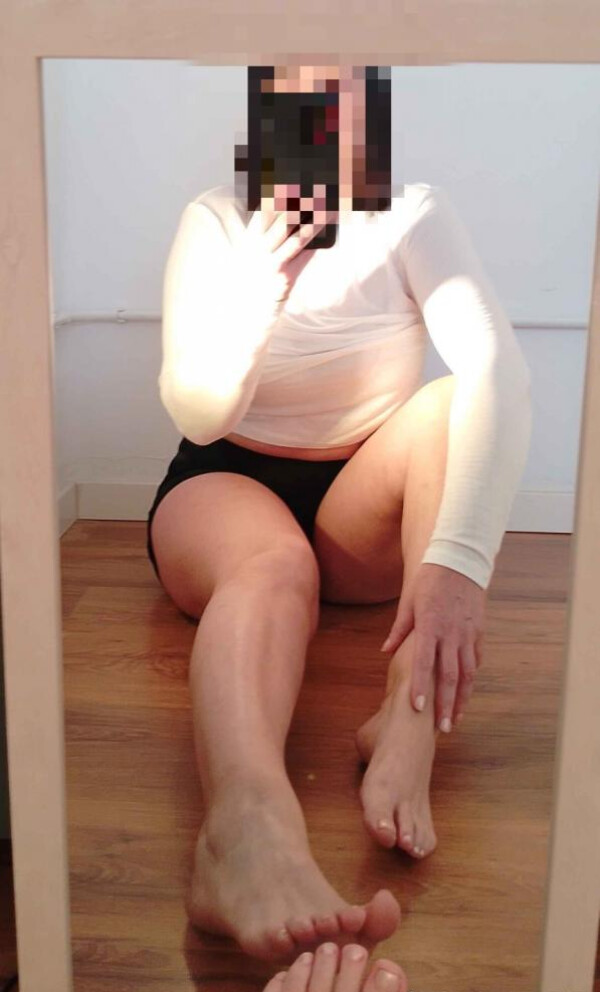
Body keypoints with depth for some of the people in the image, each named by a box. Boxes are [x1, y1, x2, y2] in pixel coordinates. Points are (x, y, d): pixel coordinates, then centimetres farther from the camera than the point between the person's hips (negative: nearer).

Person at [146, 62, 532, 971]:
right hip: (226, 486, -1)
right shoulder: (215, 224, -6)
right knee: (273, 564, -36)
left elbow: (500, 369, -27)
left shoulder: (415, 218, -9)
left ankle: (409, 727, -40)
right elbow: (197, 415, -11)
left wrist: (458, 561, -44)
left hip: (361, 508, 2)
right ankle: (247, 830, -65)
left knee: (451, 406, -28)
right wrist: (251, 297, -32)